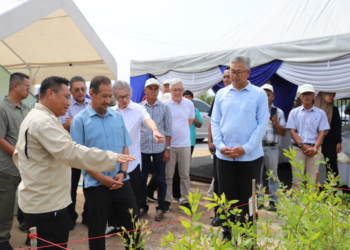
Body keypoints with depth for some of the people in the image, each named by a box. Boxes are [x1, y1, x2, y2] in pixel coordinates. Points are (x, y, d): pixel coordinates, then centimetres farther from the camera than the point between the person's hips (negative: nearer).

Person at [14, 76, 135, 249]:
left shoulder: (31, 118, 15)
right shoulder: (44, 121, -20)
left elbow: (18, 155, 23)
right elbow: (71, 152, -31)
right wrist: (112, 158, -30)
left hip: (37, 201, 11)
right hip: (47, 205, -11)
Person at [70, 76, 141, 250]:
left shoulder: (118, 117, 6)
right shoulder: (80, 120, -6)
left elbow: (125, 147, 9)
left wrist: (122, 173, -6)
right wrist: (102, 178, -13)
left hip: (121, 182, 4)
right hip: (96, 185, -3)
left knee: (133, 224, 12)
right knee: (97, 230, 10)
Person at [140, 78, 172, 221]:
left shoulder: (164, 108, 1)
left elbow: (168, 130, 2)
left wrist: (167, 149, -3)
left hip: (159, 149, -1)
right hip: (142, 148, 1)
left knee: (160, 180, 6)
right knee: (142, 179, 9)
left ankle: (160, 208, 17)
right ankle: (142, 206, 23)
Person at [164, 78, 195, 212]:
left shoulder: (189, 104, 3)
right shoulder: (165, 104, -5)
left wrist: (181, 131, 9)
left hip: (185, 144, 2)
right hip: (169, 144, -2)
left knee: (185, 174, 9)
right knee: (168, 175, 5)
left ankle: (184, 200, 20)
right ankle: (167, 200, 16)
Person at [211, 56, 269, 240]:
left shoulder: (259, 94, -1)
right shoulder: (221, 94, 8)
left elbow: (262, 124, -6)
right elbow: (215, 122, 7)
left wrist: (245, 148, -14)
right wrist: (220, 145, -7)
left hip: (250, 156, -3)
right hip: (224, 155, 3)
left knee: (248, 198, 8)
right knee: (226, 196, 10)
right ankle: (227, 234, 25)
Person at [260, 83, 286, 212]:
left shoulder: (279, 112, 9)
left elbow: (283, 133, 7)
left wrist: (276, 124, -9)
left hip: (272, 148, 0)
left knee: (273, 176, 5)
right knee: (257, 175, 6)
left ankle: (273, 201, 13)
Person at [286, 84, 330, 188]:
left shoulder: (320, 113, 9)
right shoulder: (294, 112, 9)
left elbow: (321, 132, 4)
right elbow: (292, 131, 2)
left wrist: (315, 148, -11)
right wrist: (302, 145, -12)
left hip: (315, 150, 0)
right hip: (298, 148, 0)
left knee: (312, 180, -1)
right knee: (297, 180, -3)